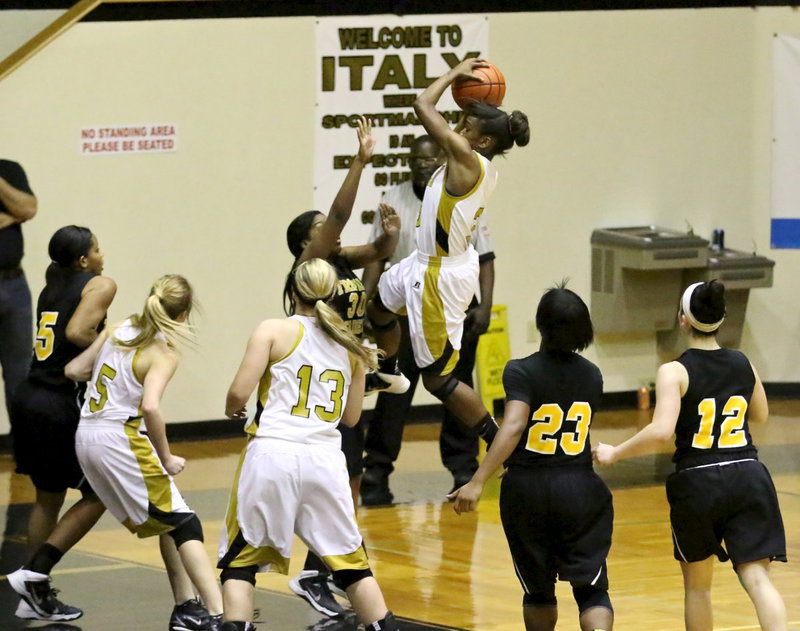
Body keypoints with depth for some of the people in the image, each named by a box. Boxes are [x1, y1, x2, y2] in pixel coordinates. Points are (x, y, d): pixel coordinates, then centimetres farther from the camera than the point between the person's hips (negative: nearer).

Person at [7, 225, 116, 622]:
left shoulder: (52, 286, 15)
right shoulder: (99, 285, -7)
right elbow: (76, 332, -22)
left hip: (29, 397, 8)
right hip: (60, 406, -8)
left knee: (47, 499, 19)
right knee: (97, 496, 6)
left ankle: (38, 598, 21)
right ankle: (34, 573, -3)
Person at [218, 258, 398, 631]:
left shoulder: (274, 331, 3)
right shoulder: (350, 346, 15)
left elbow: (240, 392, -5)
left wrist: (232, 408, 18)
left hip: (273, 451, -3)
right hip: (325, 458, 3)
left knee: (240, 561, 7)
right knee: (351, 563, 15)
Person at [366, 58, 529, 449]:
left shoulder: (467, 160, -27)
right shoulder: (485, 169, -1)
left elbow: (423, 105, -23)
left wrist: (455, 74, -10)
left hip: (442, 277, -10)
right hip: (428, 263, 10)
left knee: (438, 380, -2)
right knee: (379, 303, 35)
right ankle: (388, 373, 59)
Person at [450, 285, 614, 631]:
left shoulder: (521, 372, -10)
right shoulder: (591, 376, 3)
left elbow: (513, 426, -24)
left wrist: (477, 482, -29)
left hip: (527, 489, -1)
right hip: (580, 489, 1)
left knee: (538, 590, 16)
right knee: (591, 589, 0)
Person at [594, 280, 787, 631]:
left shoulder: (675, 372, -8)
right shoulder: (743, 365, 7)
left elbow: (661, 432, -21)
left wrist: (614, 454, -9)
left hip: (697, 483, -3)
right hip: (748, 477, 3)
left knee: (697, 584, 17)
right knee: (756, 577, -6)